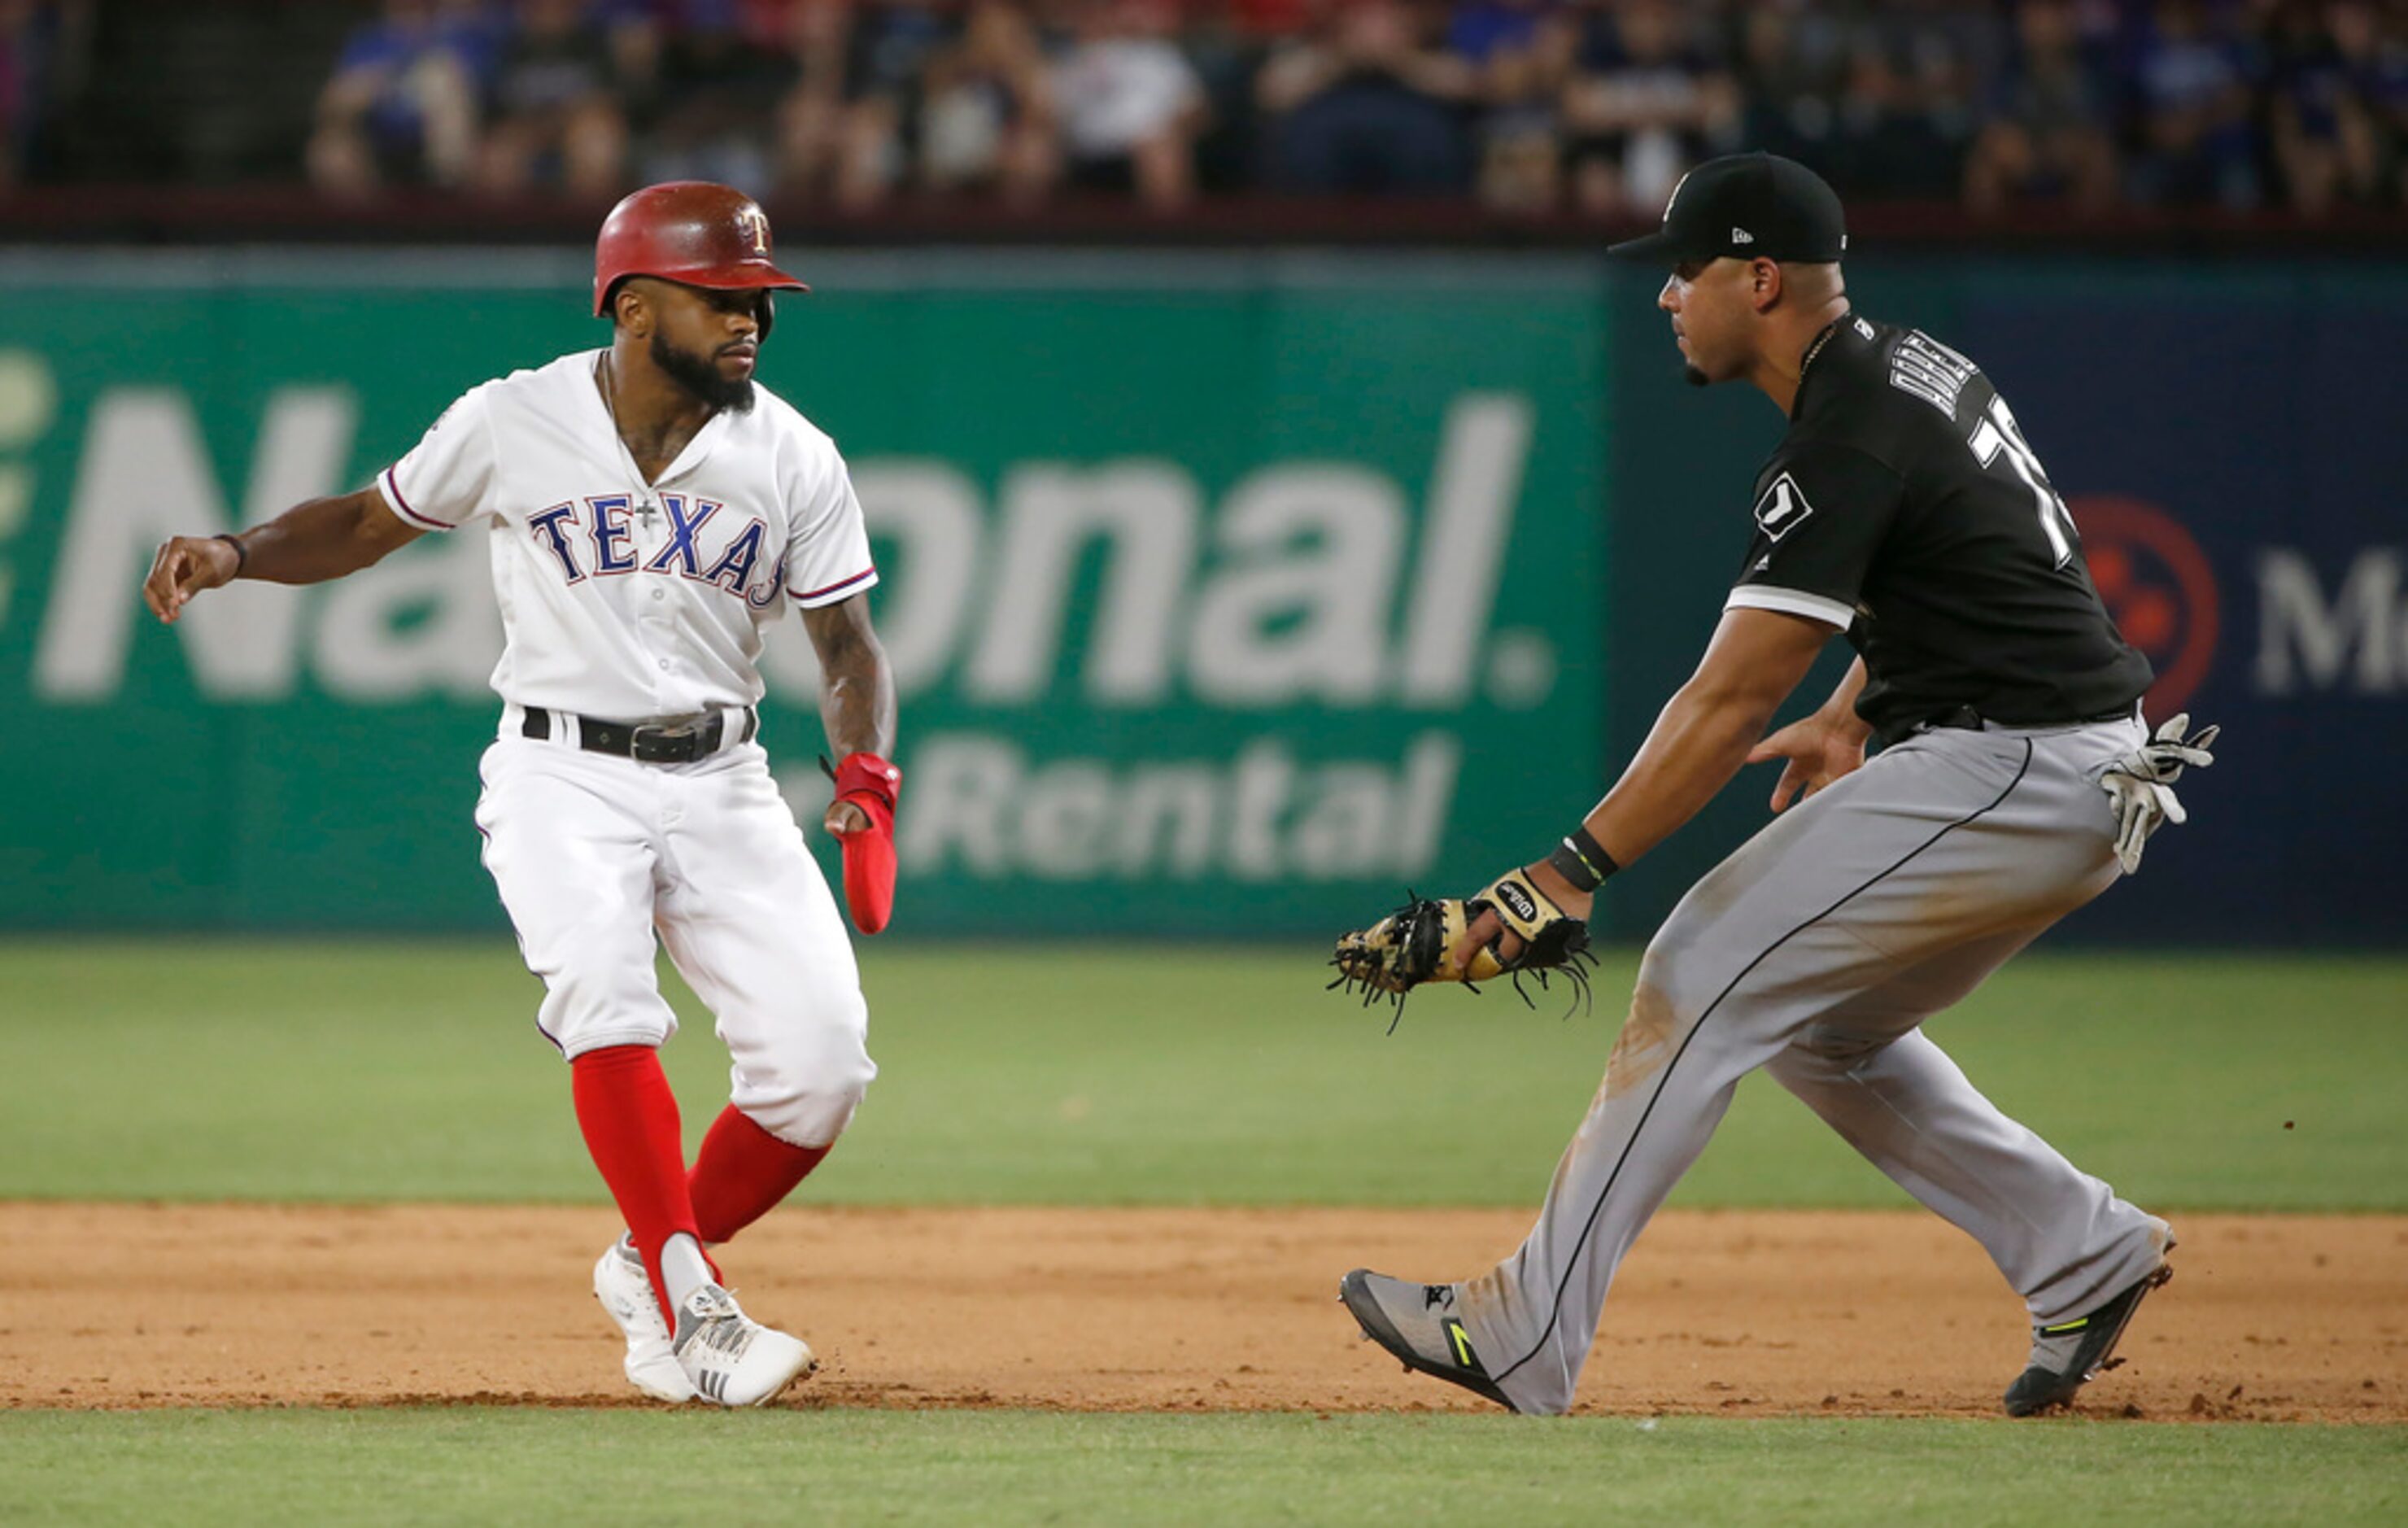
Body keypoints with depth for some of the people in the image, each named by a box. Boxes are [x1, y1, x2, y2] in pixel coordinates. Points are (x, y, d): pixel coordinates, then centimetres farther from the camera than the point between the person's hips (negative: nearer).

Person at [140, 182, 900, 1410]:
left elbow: (845, 640, 4)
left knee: (820, 1058, -11)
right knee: (604, 997, -30)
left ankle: (649, 1268, 12)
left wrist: (865, 771, -15)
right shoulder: (514, 424, -4)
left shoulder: (791, 459, 0)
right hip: (561, 773, -3)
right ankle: (691, 1312, -29)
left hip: (720, 786, 3)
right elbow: (368, 522, 8)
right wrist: (235, 554, -9)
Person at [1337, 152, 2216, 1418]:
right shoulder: (1914, 368, 12)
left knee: (1705, 975, -10)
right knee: (1818, 1020, 19)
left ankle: (1523, 1340, -11)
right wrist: (1850, 720, 29)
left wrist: (1573, 871, -21)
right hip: (2090, 791, 10)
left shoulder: (1843, 448, -17)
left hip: (2001, 775, -10)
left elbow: (1730, 702, -21)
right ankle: (2085, 1254, 16)